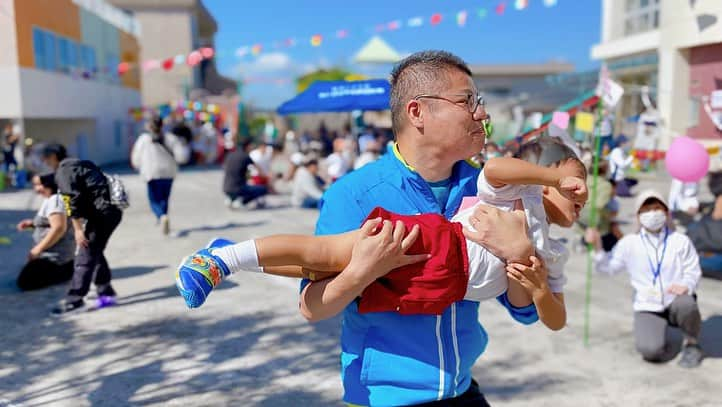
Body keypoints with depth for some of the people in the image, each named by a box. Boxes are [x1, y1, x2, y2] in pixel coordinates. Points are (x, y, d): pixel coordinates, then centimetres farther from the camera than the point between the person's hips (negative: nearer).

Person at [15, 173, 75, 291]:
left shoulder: (55, 200, -19)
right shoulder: (50, 199, 12)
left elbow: (59, 228, -29)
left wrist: (38, 249, -24)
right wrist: (32, 223, 8)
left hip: (56, 256, -11)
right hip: (53, 254, 11)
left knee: (24, 282, -9)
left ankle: (66, 271, -5)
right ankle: (66, 268, 11)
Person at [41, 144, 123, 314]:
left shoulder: (63, 171, -3)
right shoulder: (82, 164, 25)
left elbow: (72, 200, -14)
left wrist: (78, 229, -15)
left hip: (100, 213, -9)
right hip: (113, 210, 9)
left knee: (85, 257, -3)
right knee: (95, 253, 20)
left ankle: (74, 299, 1)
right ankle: (106, 293, 24)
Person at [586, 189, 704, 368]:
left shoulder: (680, 241, 1)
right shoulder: (629, 243, 2)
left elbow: (693, 271, 1)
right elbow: (608, 267, 3)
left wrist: (686, 285, -22)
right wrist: (597, 247, -14)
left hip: (675, 301, 1)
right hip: (647, 307, -1)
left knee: (686, 305, -38)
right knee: (650, 351, -26)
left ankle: (692, 344, -4)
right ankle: (659, 342, 15)